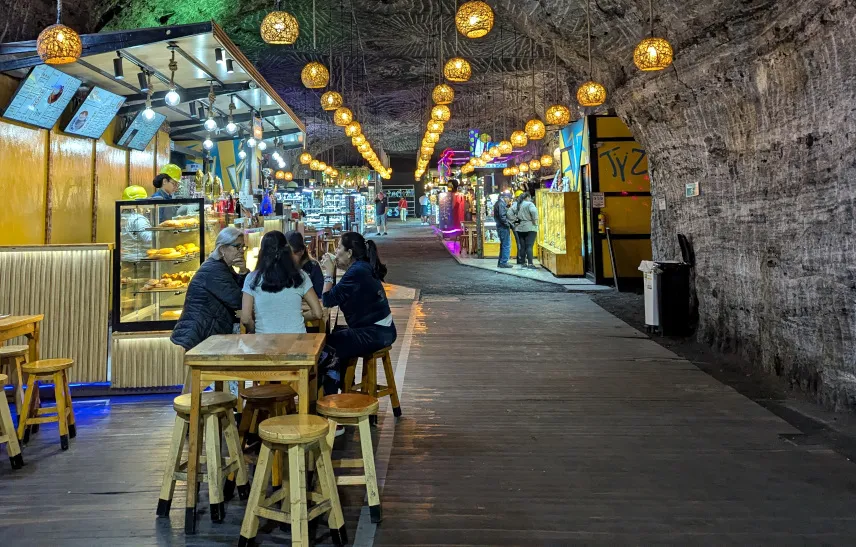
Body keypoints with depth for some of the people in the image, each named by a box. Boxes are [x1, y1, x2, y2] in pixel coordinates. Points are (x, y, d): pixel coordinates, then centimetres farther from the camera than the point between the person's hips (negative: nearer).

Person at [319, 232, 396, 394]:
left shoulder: (357, 272, -20)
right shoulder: (363, 267, 11)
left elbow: (328, 300, -17)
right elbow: (336, 296, 14)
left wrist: (329, 273, -6)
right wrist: (331, 271, 7)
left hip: (375, 334, -10)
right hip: (380, 330, 10)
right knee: (335, 337, 22)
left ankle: (328, 397, 13)